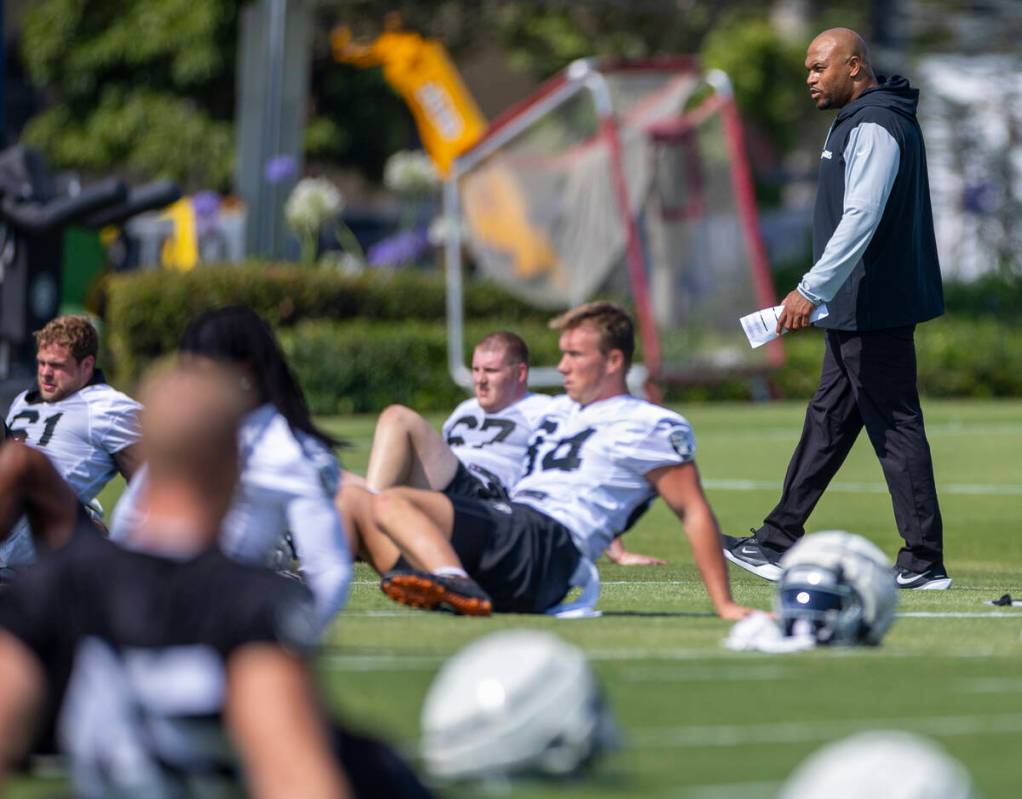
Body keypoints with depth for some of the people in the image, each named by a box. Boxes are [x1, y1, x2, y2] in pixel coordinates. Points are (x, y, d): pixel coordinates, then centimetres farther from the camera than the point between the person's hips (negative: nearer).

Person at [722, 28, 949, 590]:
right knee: (828, 421, 14)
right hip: (855, 311, 11)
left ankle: (924, 562, -6)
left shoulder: (876, 127, -16)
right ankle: (778, 544, 20)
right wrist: (817, 292, 21)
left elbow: (861, 219, -25)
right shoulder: (859, 122, 17)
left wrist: (811, 290, -27)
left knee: (894, 426, -8)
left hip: (875, 310, -11)